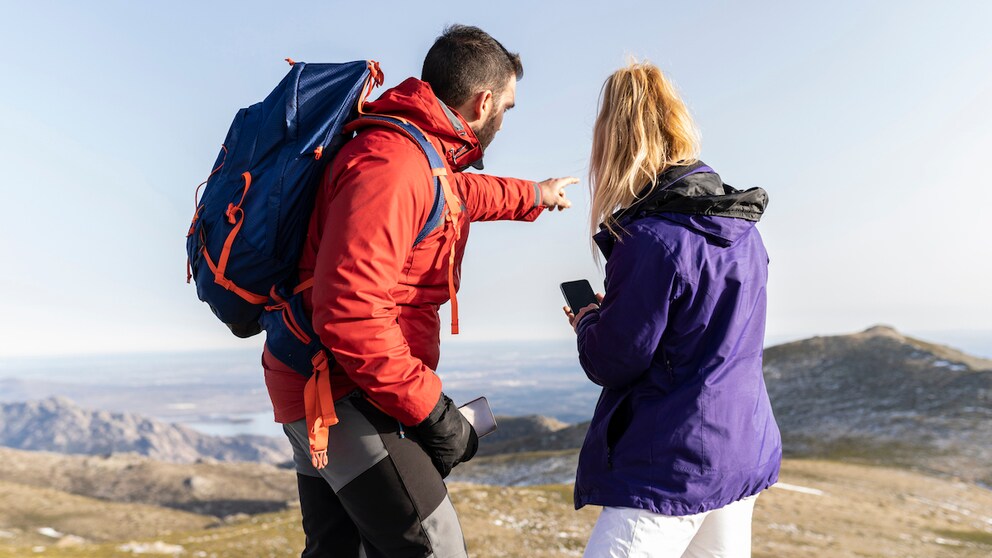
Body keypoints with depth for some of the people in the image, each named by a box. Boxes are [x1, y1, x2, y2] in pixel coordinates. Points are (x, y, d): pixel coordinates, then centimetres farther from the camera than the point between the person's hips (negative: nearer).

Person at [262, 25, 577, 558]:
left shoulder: (421, 157, 14)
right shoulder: (392, 164, -20)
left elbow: (458, 194, 39)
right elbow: (349, 313, -28)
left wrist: (531, 196, 53)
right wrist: (431, 411, -21)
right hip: (342, 392, -10)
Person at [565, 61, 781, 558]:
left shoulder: (651, 239, -21)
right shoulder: (742, 227, 6)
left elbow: (611, 362, -14)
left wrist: (587, 323, 6)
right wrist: (614, 310, 13)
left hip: (672, 468, -9)